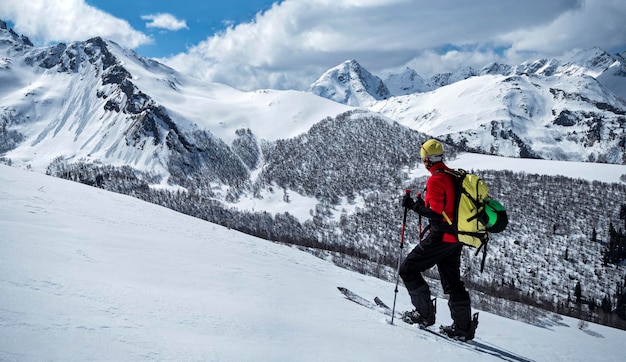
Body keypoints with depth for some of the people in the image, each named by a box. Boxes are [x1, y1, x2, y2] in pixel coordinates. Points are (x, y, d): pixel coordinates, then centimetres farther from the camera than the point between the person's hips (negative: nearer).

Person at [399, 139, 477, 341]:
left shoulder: (436, 179, -16)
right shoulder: (453, 176, 11)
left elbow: (435, 212, -21)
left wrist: (413, 206, -11)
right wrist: (424, 204, 20)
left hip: (440, 237, -9)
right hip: (455, 237, 9)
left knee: (408, 270, 2)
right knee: (452, 281, 15)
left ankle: (424, 313, 4)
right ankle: (463, 328, 16)